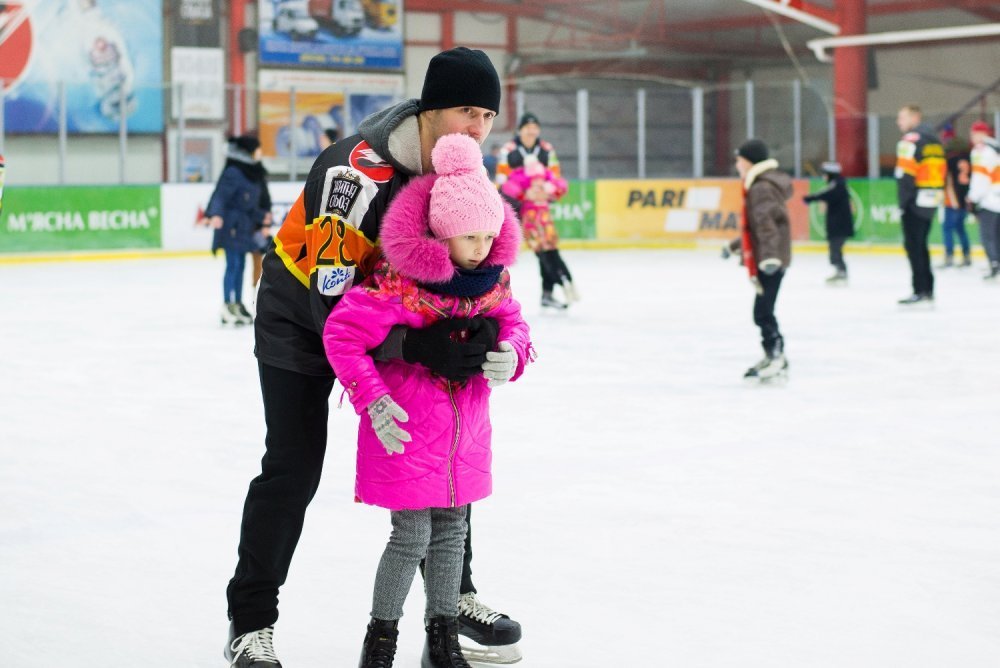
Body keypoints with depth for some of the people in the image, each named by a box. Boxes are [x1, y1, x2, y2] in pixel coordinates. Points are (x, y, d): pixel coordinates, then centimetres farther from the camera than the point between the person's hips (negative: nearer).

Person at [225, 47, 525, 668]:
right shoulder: (357, 174, -36)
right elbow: (331, 306, -37)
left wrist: (481, 329, -25)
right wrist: (419, 347, -46)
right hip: (302, 314, -6)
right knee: (293, 469, -8)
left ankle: (454, 593, 24)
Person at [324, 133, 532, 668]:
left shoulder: (492, 279, -3)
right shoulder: (399, 281, -23)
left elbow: (511, 321, 13)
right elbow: (341, 334, -18)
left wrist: (510, 355, -11)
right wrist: (374, 403, -20)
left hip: (465, 429, 6)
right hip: (406, 431, -6)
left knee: (450, 533, 16)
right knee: (411, 537, -4)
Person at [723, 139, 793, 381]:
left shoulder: (761, 189, -15)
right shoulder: (759, 186, 18)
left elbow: (766, 224, -29)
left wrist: (770, 256, -39)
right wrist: (734, 246, 41)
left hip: (769, 261, -11)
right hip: (766, 259, 11)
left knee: (762, 312, -11)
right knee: (763, 312, 16)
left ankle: (777, 359, -10)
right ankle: (773, 357, 24)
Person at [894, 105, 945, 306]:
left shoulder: (911, 140, -12)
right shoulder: (933, 140, 17)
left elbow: (906, 174, -17)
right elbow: (941, 170, 19)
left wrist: (902, 202, -14)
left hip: (917, 199, -9)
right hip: (932, 199, 9)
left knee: (913, 244, -5)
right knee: (920, 244, 15)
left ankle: (920, 291, -8)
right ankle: (928, 290, 15)